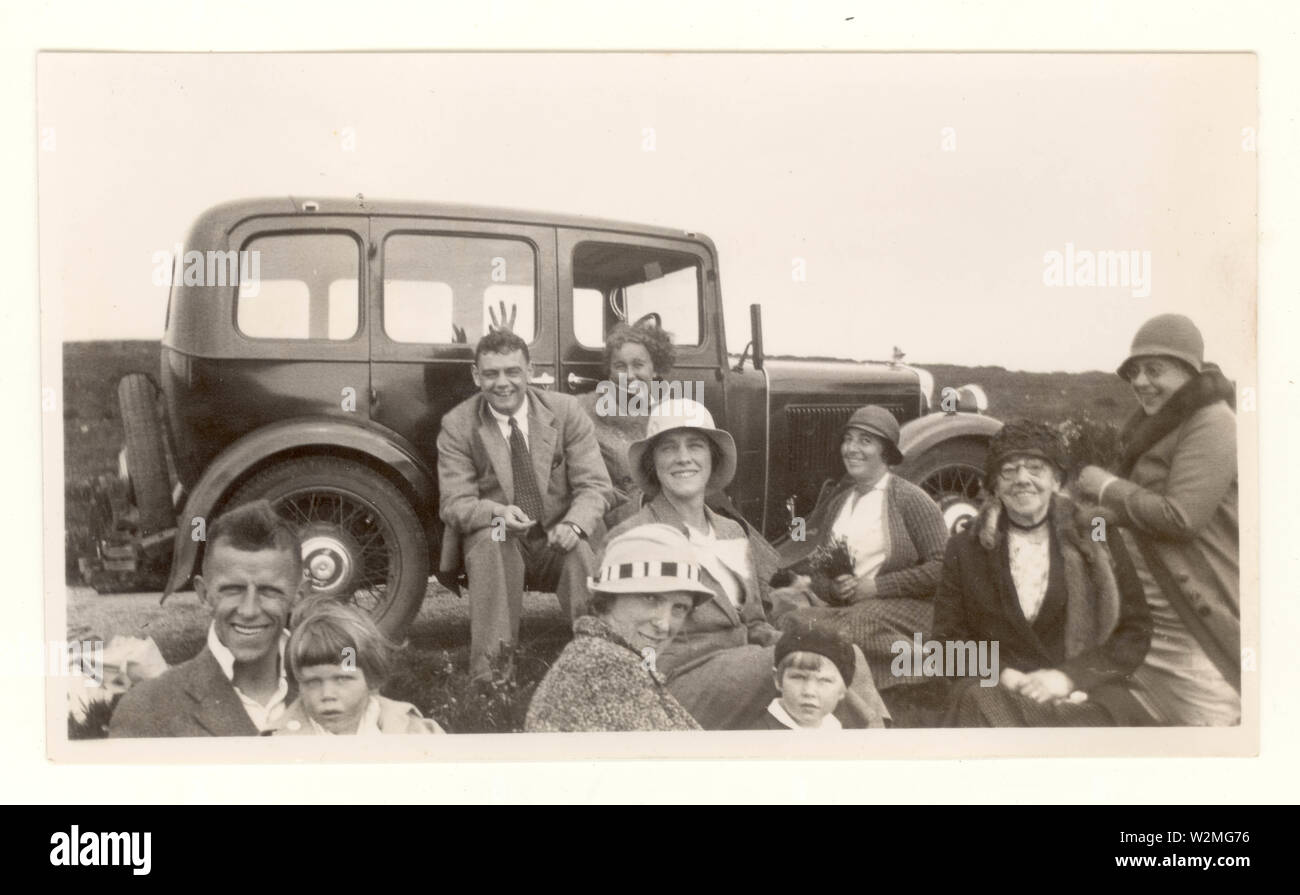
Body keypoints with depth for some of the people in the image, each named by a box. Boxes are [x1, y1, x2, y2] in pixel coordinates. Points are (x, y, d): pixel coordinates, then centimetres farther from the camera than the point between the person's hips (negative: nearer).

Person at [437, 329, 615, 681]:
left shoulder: (565, 411, -2)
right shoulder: (457, 425, -4)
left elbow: (594, 485, -5)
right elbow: (455, 503, -8)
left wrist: (574, 524, -27)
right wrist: (497, 512, -31)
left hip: (559, 539, 1)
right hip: (495, 541, 0)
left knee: (581, 552, -31)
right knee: (489, 540, -34)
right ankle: (487, 669, -33)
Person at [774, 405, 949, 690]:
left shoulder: (911, 500, -1)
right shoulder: (835, 497, 15)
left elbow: (941, 567, -8)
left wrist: (873, 587, -12)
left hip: (897, 608, -5)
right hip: (834, 603, 5)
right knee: (785, 609, -23)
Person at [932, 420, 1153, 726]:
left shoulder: (1099, 541, 12)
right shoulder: (965, 549, 13)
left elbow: (1135, 632, 8)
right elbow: (949, 638, 12)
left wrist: (1068, 675, -7)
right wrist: (1001, 674, -7)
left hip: (1085, 692, -1)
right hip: (998, 692, 1)